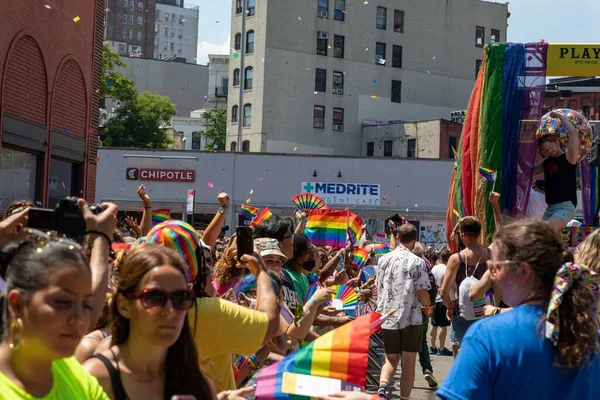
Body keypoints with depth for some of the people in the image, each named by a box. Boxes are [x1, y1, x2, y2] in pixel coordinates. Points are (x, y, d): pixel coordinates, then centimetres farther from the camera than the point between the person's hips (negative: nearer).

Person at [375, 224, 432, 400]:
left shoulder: (384, 259, 4)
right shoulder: (417, 262, -9)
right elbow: (422, 292, -12)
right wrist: (428, 306, 10)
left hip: (388, 317, 4)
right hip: (411, 318, -4)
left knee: (391, 359, 13)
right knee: (408, 362, 6)